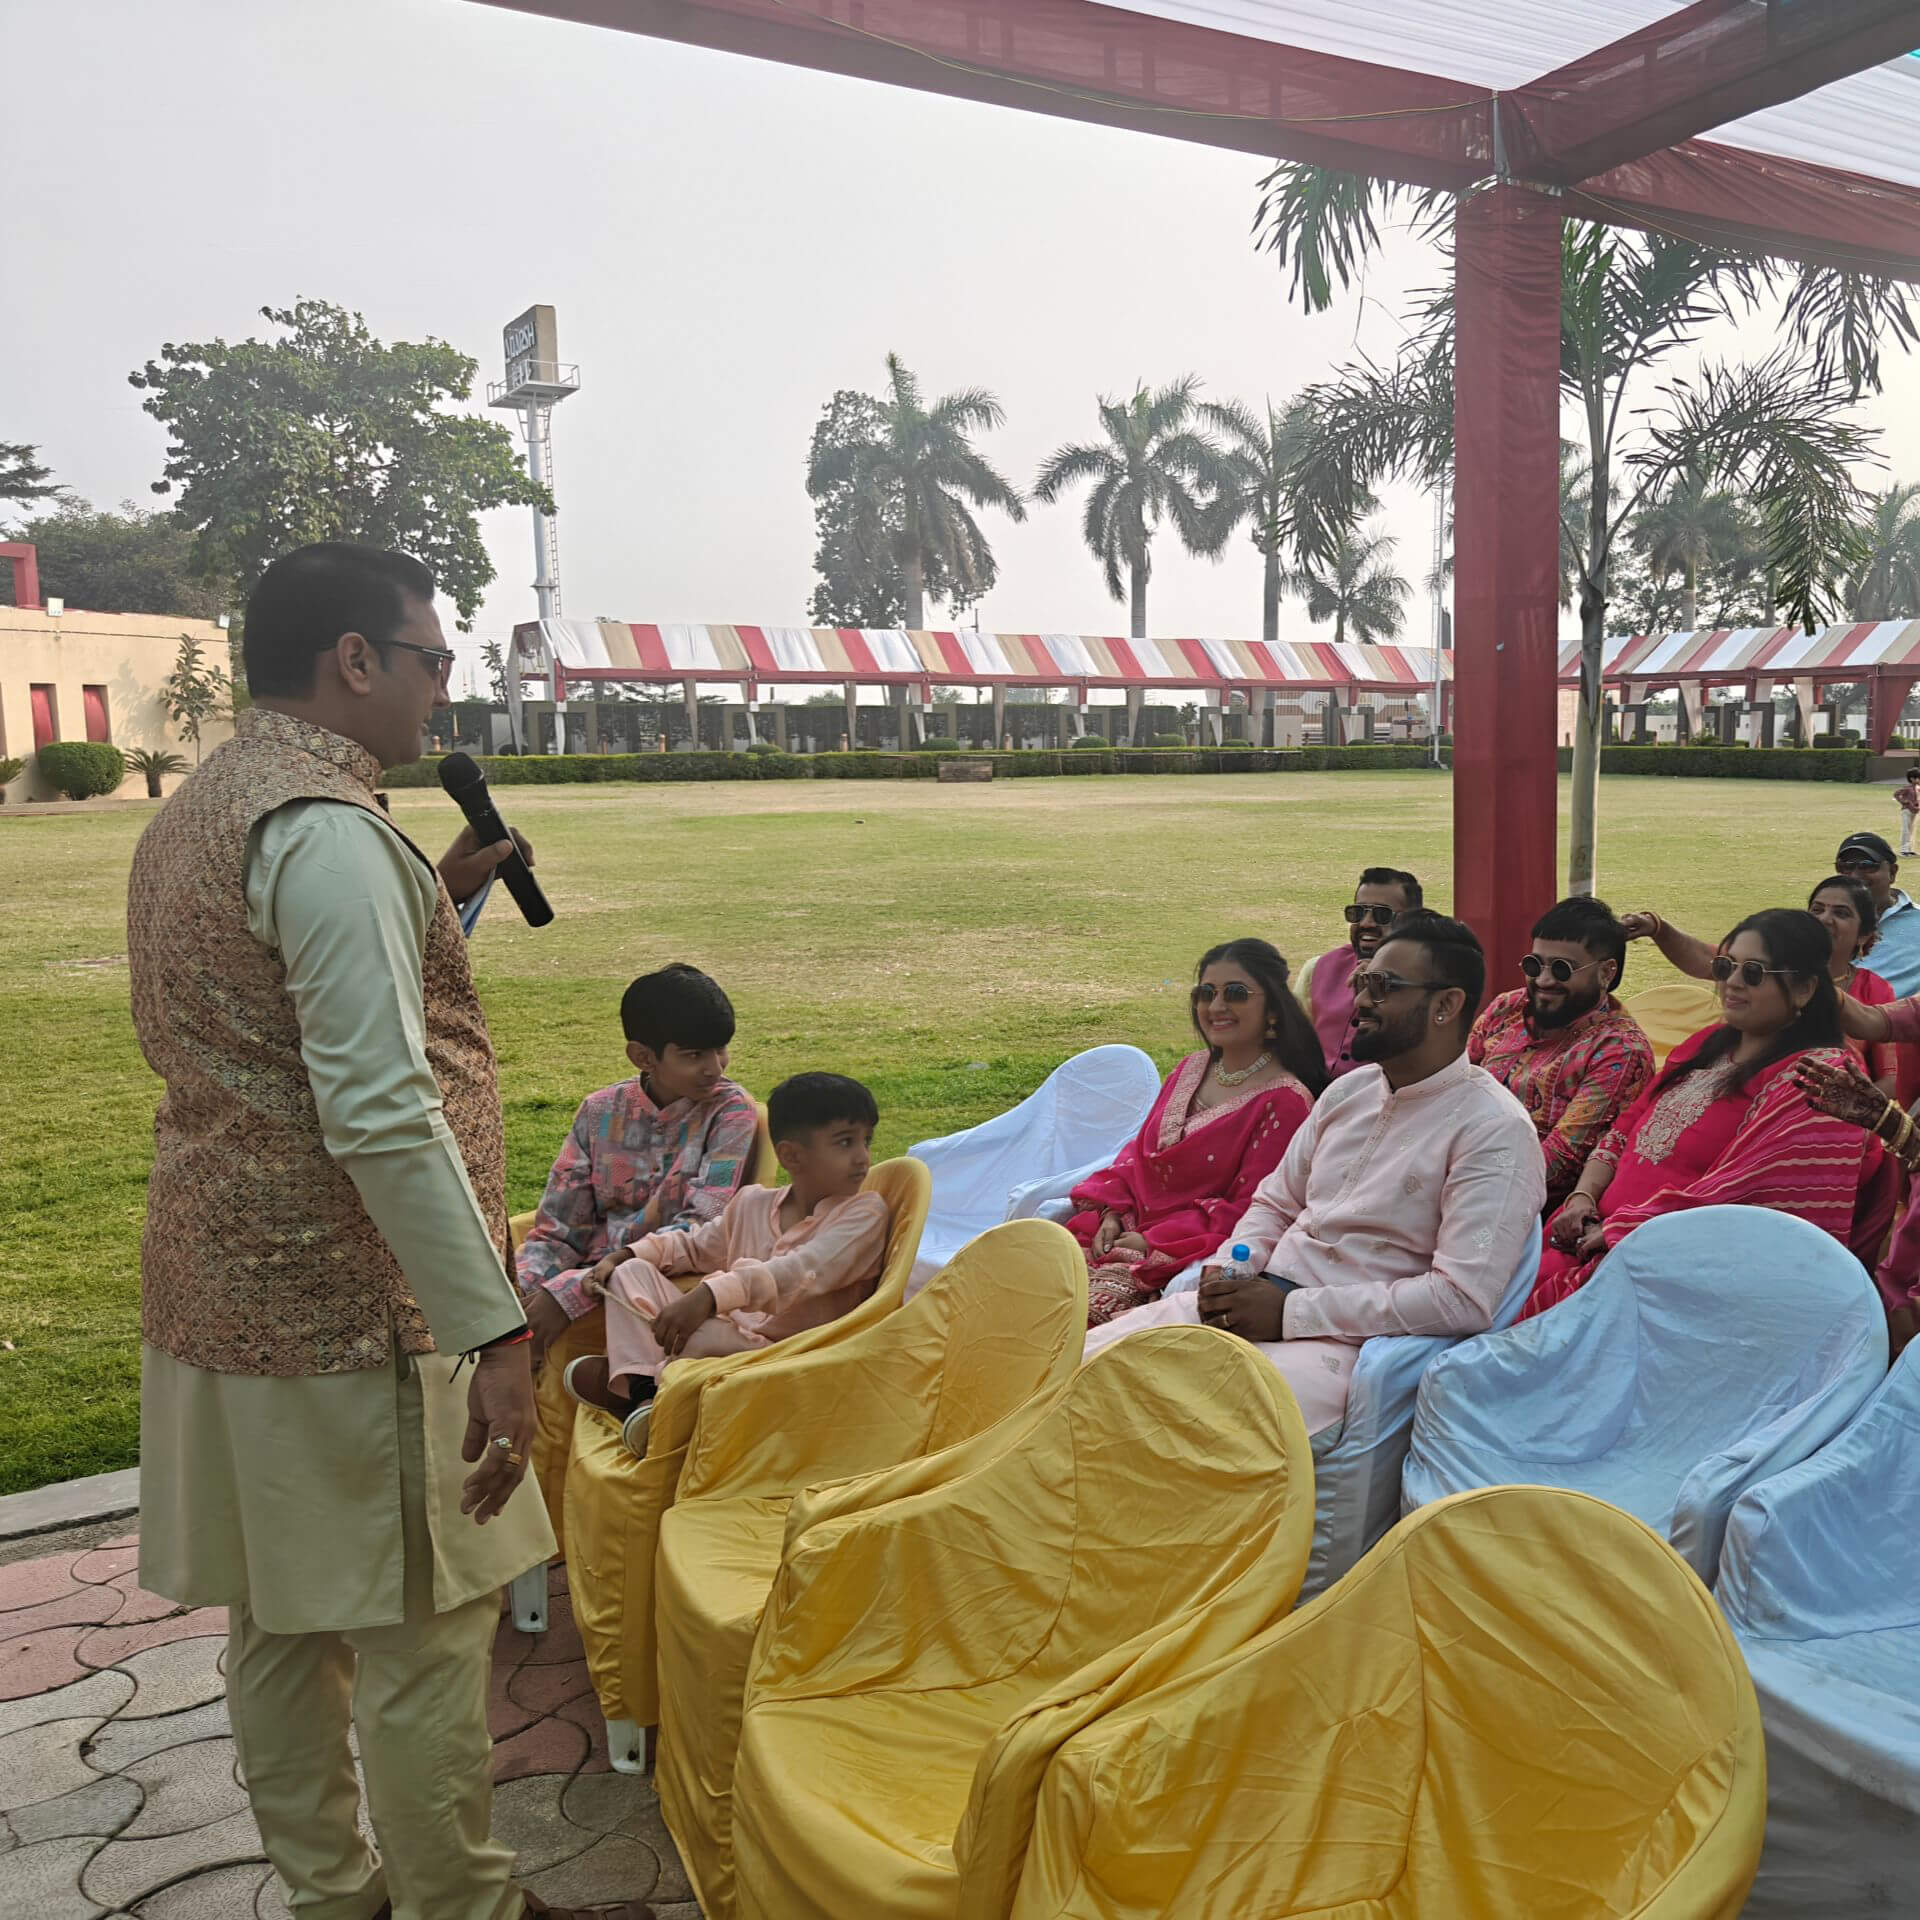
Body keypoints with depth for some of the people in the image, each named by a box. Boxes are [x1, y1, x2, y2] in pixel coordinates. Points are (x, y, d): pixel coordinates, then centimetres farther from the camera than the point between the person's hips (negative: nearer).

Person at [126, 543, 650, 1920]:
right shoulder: (328, 828, -19)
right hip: (349, 1320, -10)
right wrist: (496, 1330, -24)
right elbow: (380, 1113, -26)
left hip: (219, 1297, 10)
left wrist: (432, 904, 17)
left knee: (282, 1626, 19)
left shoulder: (194, 815, 14)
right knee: (424, 1638, 4)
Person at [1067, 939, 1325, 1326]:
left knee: (1098, 1301, -27)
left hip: (1185, 1251, -6)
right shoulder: (1193, 1068, 14)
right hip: (1124, 1226, 7)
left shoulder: (1285, 1101, -10)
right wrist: (1111, 1211, 0)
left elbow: (1247, 1208, -12)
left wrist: (1153, 1241, -13)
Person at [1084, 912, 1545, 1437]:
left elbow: (1464, 1299, -18)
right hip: (1253, 1301, 7)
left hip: (1348, 1338, -7)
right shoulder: (1348, 1091, 15)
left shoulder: (1495, 1131, -9)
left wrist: (1291, 1311, -18)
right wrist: (1227, 1268, 0)